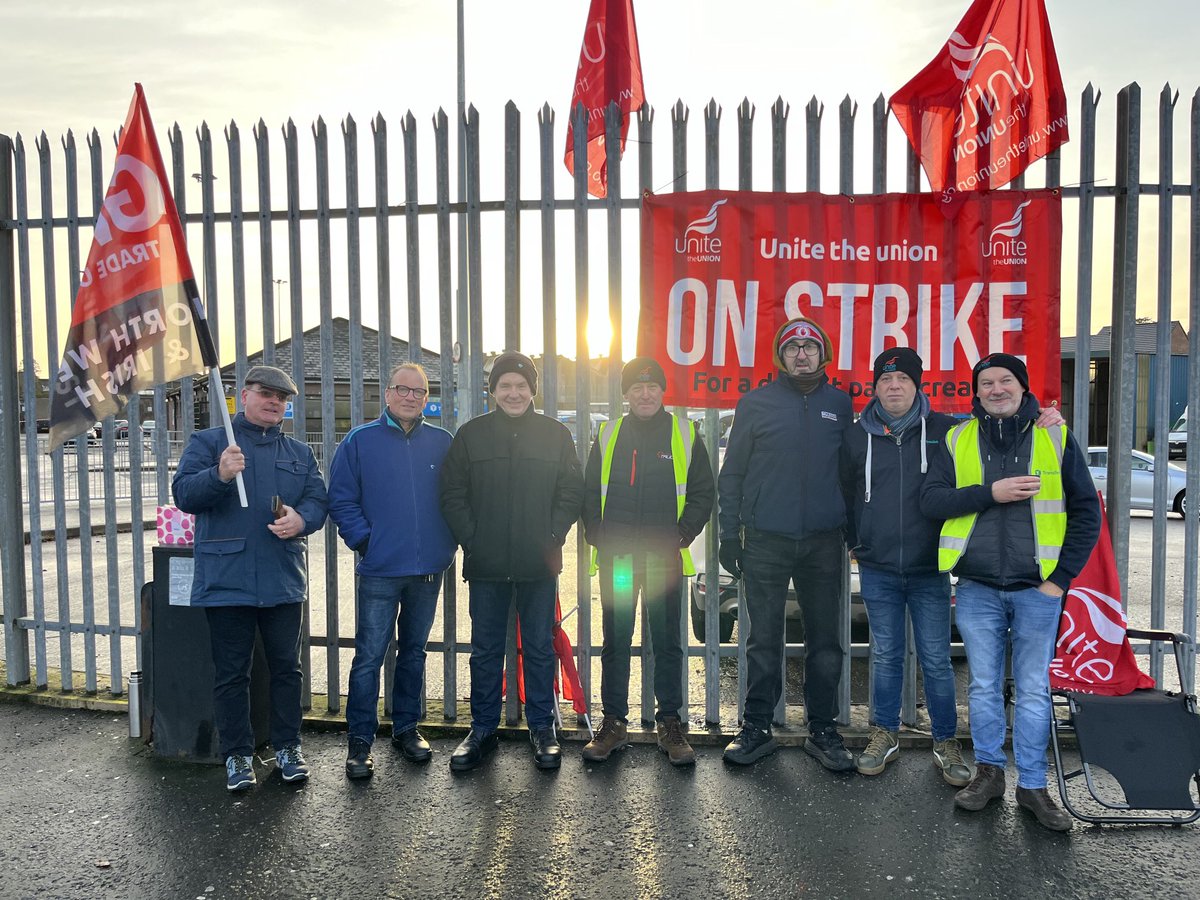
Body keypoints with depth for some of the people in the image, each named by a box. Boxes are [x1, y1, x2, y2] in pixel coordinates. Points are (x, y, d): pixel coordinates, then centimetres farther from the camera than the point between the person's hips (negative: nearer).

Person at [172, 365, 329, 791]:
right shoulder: (208, 442, 4)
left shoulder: (300, 453, 14)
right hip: (227, 580, -3)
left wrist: (302, 519, -15)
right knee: (231, 674, 6)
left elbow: (318, 499, 8)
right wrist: (220, 474, -26)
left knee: (286, 668, 11)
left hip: (284, 581, 3)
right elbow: (183, 493, -7)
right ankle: (237, 755, 20)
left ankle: (287, 747, 25)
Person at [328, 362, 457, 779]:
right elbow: (341, 500, -1)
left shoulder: (442, 443, 6)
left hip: (428, 570, 3)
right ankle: (359, 740, 10)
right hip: (380, 570, -3)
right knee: (369, 656, -2)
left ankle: (406, 728, 28)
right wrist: (364, 540, -10)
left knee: (414, 652, 15)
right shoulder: (360, 441, -1)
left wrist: (447, 543, 1)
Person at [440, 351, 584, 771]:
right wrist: (471, 541, -6)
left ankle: (542, 727, 23)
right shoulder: (471, 434, 4)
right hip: (486, 564, 0)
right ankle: (482, 729, 23)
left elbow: (571, 493, 4)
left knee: (540, 648, 9)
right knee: (485, 650, 10)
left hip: (539, 564, 0)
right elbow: (453, 495, 4)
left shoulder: (555, 434, 4)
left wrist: (552, 539, -6)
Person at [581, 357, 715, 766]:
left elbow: (703, 493, 5)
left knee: (667, 643, 6)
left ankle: (670, 724, 18)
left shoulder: (685, 435, 5)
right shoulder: (608, 436, 10)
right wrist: (599, 538, -1)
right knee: (615, 642, 8)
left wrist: (680, 536, -6)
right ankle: (614, 723, 18)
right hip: (616, 557, 2)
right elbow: (590, 494, 12)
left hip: (665, 559, -1)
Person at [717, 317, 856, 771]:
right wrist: (729, 534, -2)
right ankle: (756, 728, 17)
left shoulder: (839, 404, 9)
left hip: (824, 543, 2)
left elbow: (850, 471, 14)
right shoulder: (756, 403, 3)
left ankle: (823, 731, 21)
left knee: (824, 642, 9)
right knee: (763, 641, 5)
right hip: (766, 542, -1)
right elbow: (731, 474, 3)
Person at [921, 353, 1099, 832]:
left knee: (1033, 691, 6)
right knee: (983, 686, 9)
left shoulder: (1055, 437, 3)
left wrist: (1062, 577, -3)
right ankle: (988, 772, 25)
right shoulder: (958, 440, 6)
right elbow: (931, 499, -3)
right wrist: (990, 492, -16)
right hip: (977, 589, 1)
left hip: (1037, 590, -1)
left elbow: (1086, 513, 4)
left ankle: (1032, 786, 18)